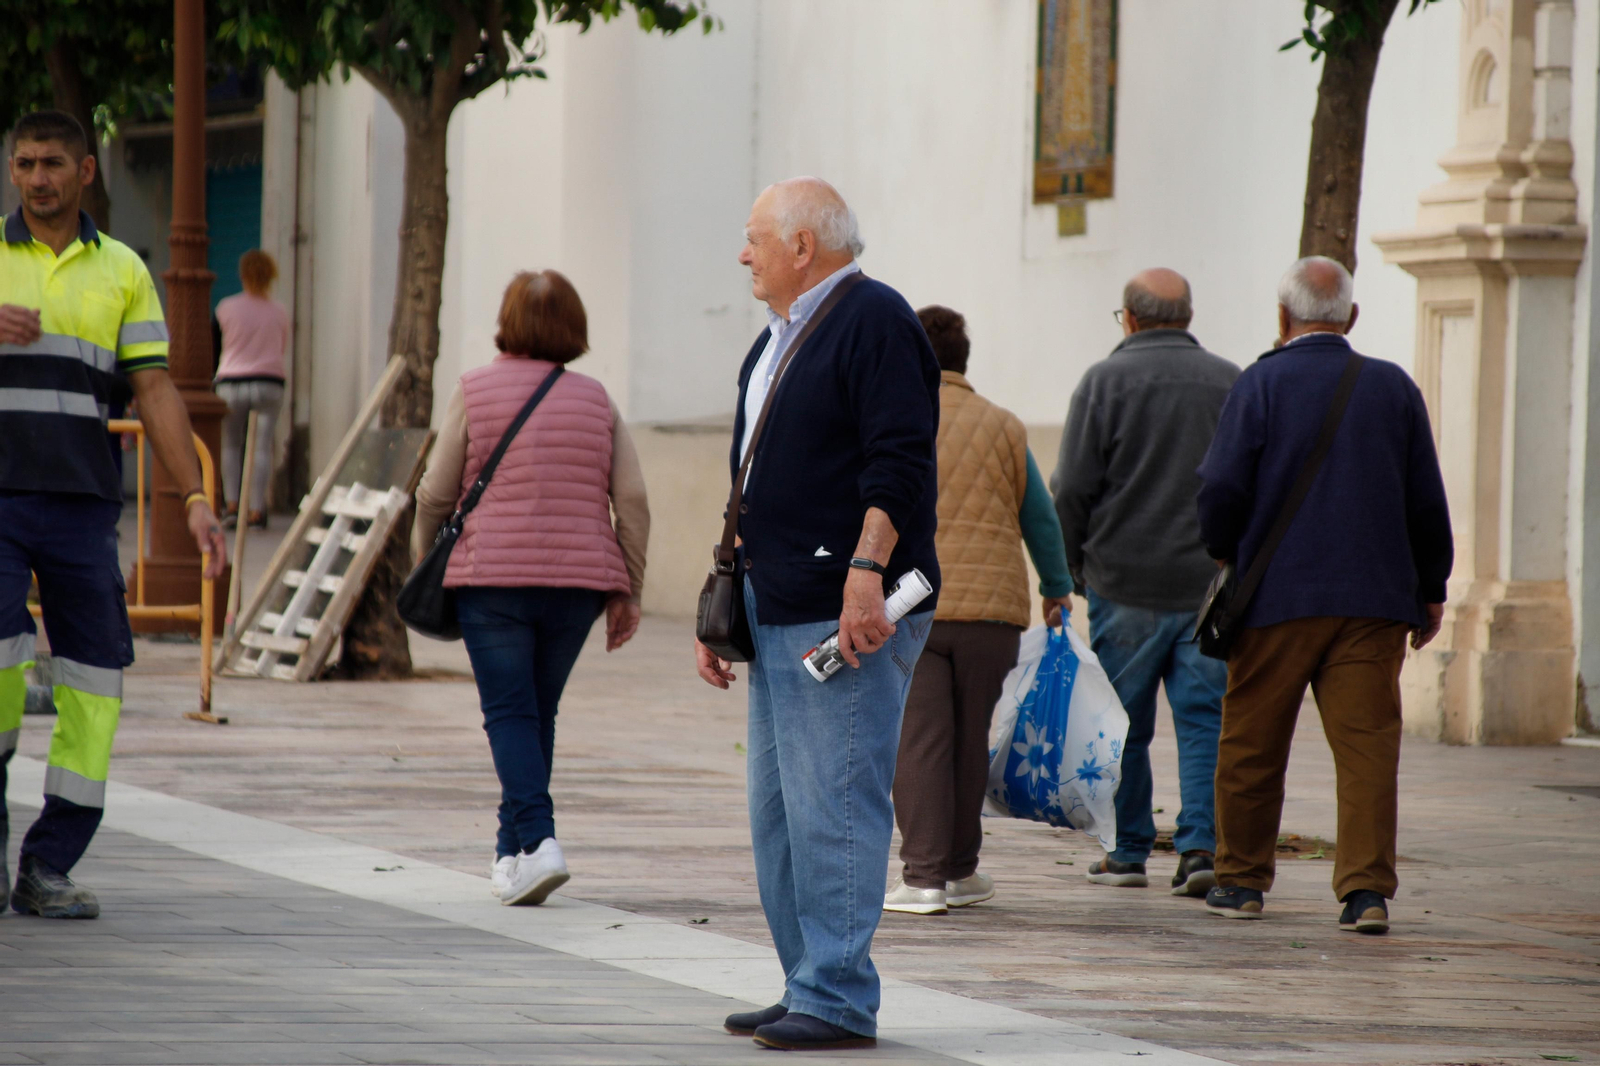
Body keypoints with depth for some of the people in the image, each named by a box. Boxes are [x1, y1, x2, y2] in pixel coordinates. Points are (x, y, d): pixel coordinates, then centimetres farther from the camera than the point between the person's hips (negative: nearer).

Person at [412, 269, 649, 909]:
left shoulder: (476, 392, -1)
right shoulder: (595, 400, 8)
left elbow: (436, 495, 1)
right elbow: (632, 502, 4)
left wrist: (424, 565, 17)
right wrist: (626, 591, 11)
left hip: (492, 578, -3)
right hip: (578, 581, 3)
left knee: (510, 713, -2)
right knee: (539, 713, 15)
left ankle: (537, 839, -20)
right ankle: (512, 851, 22)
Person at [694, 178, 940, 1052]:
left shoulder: (874, 322, -9)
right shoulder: (777, 340, 21)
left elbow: (899, 464, -18)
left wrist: (866, 571, -27)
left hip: (849, 614, -10)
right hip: (780, 617, 10)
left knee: (832, 805, -11)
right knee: (780, 810, 11)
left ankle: (838, 1000, -11)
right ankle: (810, 988, 16)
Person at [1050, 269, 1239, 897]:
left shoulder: (1105, 381, -3)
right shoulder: (1231, 384, 7)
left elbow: (1072, 489, -6)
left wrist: (1071, 566, 7)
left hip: (1125, 581, -2)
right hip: (1211, 584, 2)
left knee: (1123, 726, 7)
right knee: (1205, 720, 3)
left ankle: (1128, 852, 11)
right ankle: (1202, 846, -9)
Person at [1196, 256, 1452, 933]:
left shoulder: (1262, 385, -4)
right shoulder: (1393, 388, 6)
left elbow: (1221, 491, -7)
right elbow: (1427, 502, 10)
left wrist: (1226, 552, 13)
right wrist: (1430, 589, 19)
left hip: (1277, 597, -2)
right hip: (1375, 598, 2)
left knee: (1251, 744, 10)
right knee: (1367, 743, -1)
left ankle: (1242, 880, 19)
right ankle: (1367, 889, -11)